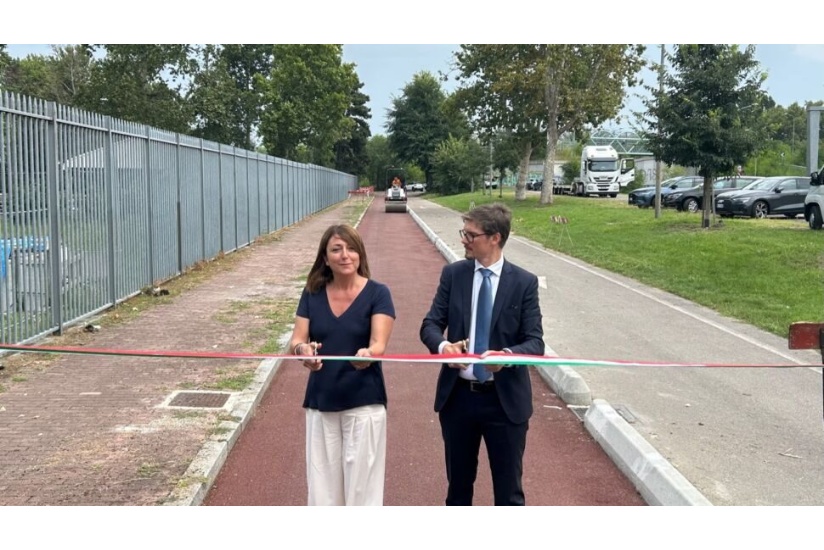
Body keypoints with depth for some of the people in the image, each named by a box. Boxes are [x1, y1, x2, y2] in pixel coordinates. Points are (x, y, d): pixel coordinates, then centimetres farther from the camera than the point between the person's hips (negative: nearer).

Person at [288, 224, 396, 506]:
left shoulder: (377, 293, -8)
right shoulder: (312, 294, 2)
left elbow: (378, 344, -17)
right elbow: (296, 341, -4)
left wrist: (367, 354, -41)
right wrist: (303, 350, -28)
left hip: (363, 402, -3)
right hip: (320, 402, 3)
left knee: (361, 483, 1)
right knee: (322, 482, 9)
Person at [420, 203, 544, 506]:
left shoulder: (524, 282, -7)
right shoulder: (453, 274, 0)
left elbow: (535, 342, -10)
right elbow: (430, 324, -1)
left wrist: (508, 355, -32)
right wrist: (443, 345, -25)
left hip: (505, 399, -2)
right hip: (457, 396, 2)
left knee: (509, 489, 10)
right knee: (458, 483, 18)